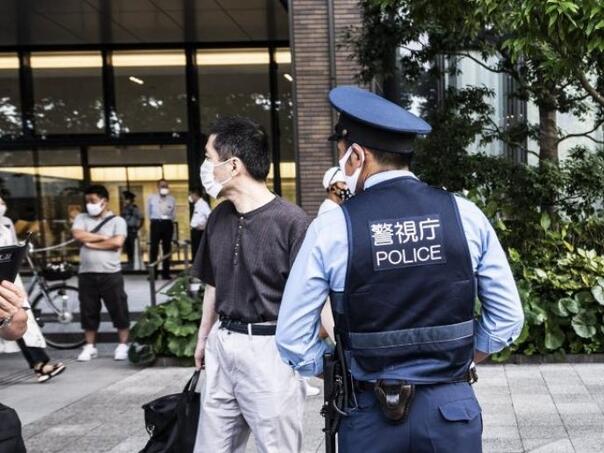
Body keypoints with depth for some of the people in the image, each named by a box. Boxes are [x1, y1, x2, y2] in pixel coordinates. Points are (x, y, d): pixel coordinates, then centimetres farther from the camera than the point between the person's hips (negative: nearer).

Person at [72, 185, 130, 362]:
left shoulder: (117, 221, 0)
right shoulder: (82, 218, 10)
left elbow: (117, 242, -15)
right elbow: (78, 235, -9)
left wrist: (91, 243, -9)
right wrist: (103, 236, -8)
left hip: (111, 274, -3)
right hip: (86, 274, 3)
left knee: (119, 311, 2)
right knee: (88, 312, 9)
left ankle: (123, 345, 14)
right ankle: (90, 347, 21)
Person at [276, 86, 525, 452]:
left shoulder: (332, 228, -10)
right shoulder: (466, 214, -4)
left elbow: (293, 340, -7)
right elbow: (508, 318, 3)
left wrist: (344, 373, 7)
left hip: (372, 414, -1)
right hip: (453, 407, 2)